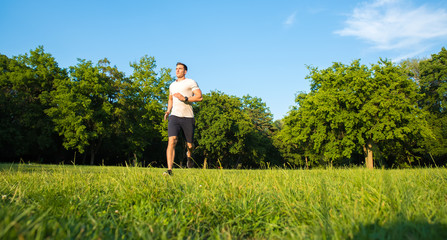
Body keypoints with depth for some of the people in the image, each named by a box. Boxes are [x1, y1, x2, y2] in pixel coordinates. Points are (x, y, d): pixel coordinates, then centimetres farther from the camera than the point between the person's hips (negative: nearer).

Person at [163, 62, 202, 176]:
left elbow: (199, 97, -6)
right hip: (174, 116, 3)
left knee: (190, 144, 7)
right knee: (172, 141, -17)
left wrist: (185, 99, -17)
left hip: (188, 117, -2)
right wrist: (168, 111, 16)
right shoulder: (172, 85, 21)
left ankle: (189, 155, 44)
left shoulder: (191, 82, 5)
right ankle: (169, 170, -20)